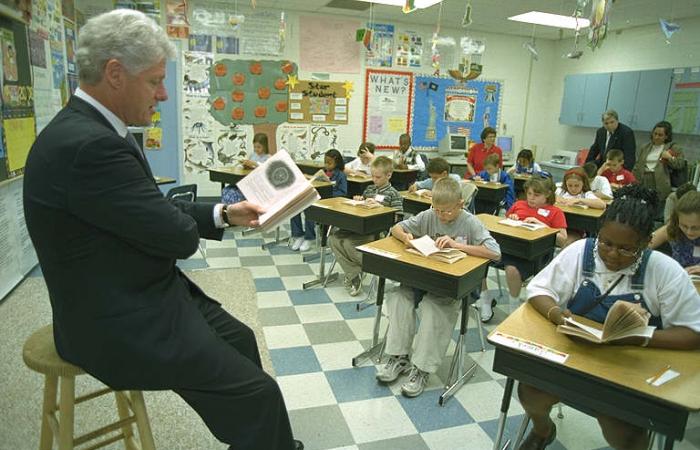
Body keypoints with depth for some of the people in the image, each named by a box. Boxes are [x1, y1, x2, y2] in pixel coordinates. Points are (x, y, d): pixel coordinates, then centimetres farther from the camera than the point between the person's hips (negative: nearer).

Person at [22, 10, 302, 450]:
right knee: (257, 392, -6)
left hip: (137, 295, 11)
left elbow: (153, 212, 10)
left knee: (237, 336, 21)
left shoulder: (93, 131, 5)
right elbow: (178, 235, -23)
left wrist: (223, 214, 7)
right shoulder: (86, 145, -29)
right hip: (120, 322, -11)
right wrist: (182, 228, -1)